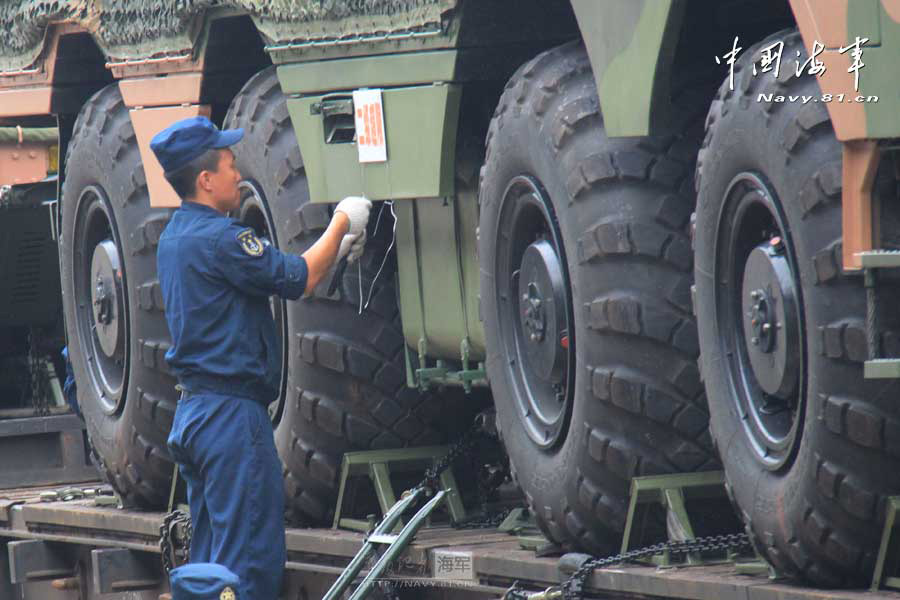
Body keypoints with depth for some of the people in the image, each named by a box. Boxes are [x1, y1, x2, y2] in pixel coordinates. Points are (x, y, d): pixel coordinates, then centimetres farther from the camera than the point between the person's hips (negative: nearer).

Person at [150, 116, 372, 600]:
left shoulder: (176, 235, 14)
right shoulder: (217, 237, -17)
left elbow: (275, 275, 20)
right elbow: (299, 279, -13)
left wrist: (335, 250, 19)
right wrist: (343, 222, 1)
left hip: (192, 412, 10)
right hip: (231, 414, -10)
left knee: (209, 560, 13)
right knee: (252, 560, -8)